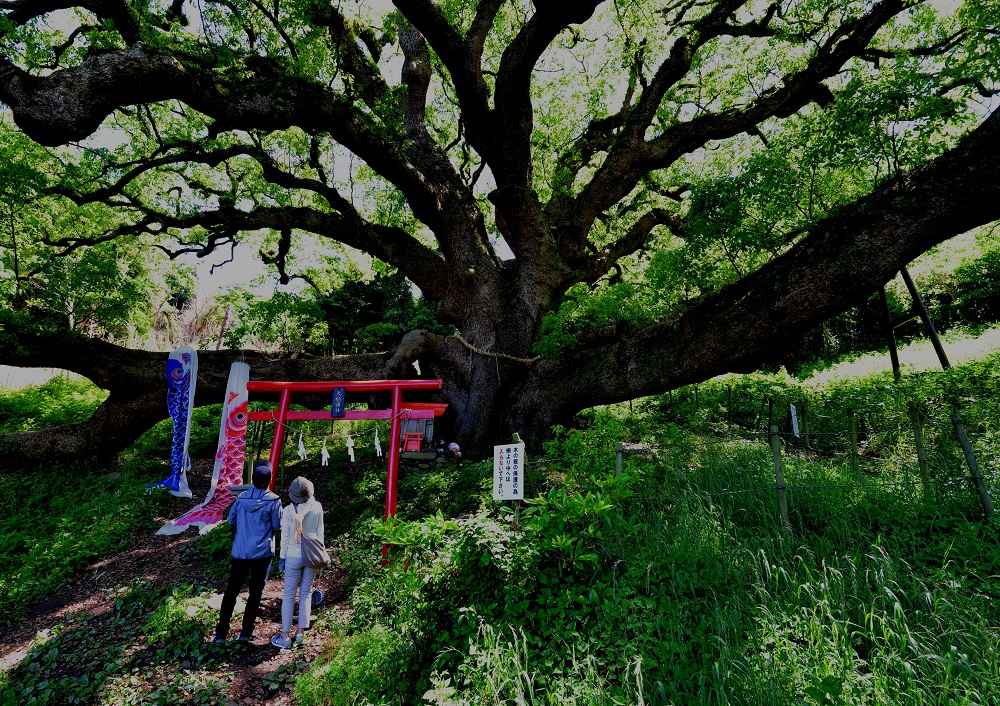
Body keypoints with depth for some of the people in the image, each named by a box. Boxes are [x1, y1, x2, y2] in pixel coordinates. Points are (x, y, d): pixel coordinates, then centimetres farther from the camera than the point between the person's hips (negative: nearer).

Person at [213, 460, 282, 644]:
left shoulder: (241, 497, -3)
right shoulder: (273, 500, -14)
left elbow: (231, 520, 8)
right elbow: (278, 525, -7)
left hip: (240, 553, 3)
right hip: (262, 553, -3)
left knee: (231, 591, 14)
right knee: (255, 593, 11)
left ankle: (221, 633, 17)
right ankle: (246, 632, 19)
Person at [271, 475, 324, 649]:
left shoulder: (289, 510, -13)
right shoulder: (317, 508, -7)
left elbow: (285, 536, -6)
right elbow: (320, 533, 1)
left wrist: (282, 557, 5)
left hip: (294, 556, -2)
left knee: (289, 595, 8)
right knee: (306, 593, 14)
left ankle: (285, 636, 14)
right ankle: (300, 632, 21)